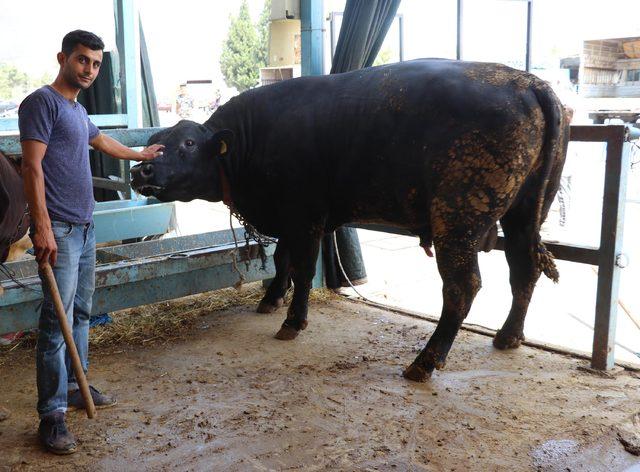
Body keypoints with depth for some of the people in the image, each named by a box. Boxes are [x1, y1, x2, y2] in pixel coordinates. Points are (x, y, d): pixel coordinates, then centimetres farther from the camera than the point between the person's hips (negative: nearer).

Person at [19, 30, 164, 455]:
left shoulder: (78, 110, 18)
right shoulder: (43, 102, -8)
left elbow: (102, 141, 39)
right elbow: (32, 167, -16)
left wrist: (140, 154, 55)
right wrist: (43, 228, -23)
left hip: (85, 228, 9)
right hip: (59, 230, -9)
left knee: (81, 312, 16)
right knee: (57, 321, -8)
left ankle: (75, 387, 29)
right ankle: (52, 416, -3)